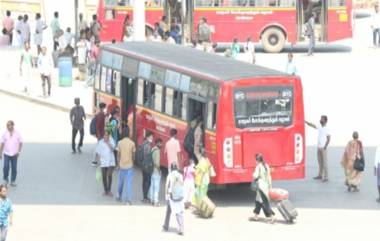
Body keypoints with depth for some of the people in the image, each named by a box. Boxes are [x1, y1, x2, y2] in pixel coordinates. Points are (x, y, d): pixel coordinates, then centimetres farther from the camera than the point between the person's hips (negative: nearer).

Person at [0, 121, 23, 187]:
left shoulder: (17, 133, 0)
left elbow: (20, 143, 3)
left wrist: (18, 152, -7)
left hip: (14, 154, 0)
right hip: (6, 153, 0)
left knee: (14, 168, 1)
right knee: (6, 167, -11)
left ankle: (13, 181, 11)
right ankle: (6, 180, 7)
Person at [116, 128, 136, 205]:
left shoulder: (120, 143, -5)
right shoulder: (132, 143, -9)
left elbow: (118, 154, 2)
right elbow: (133, 154, -1)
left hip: (122, 165, 2)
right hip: (129, 165, -2)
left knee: (120, 182, 19)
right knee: (129, 183, -2)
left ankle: (119, 197, 32)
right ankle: (128, 200, -7)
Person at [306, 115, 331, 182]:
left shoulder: (327, 129, -11)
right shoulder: (319, 127, 10)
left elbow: (328, 139, -14)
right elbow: (312, 125, 16)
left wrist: (325, 146, -18)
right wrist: (305, 121, 10)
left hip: (323, 148, -8)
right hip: (319, 147, 8)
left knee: (324, 162, -8)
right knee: (320, 162, 13)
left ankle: (326, 177, -8)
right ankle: (320, 175, 21)